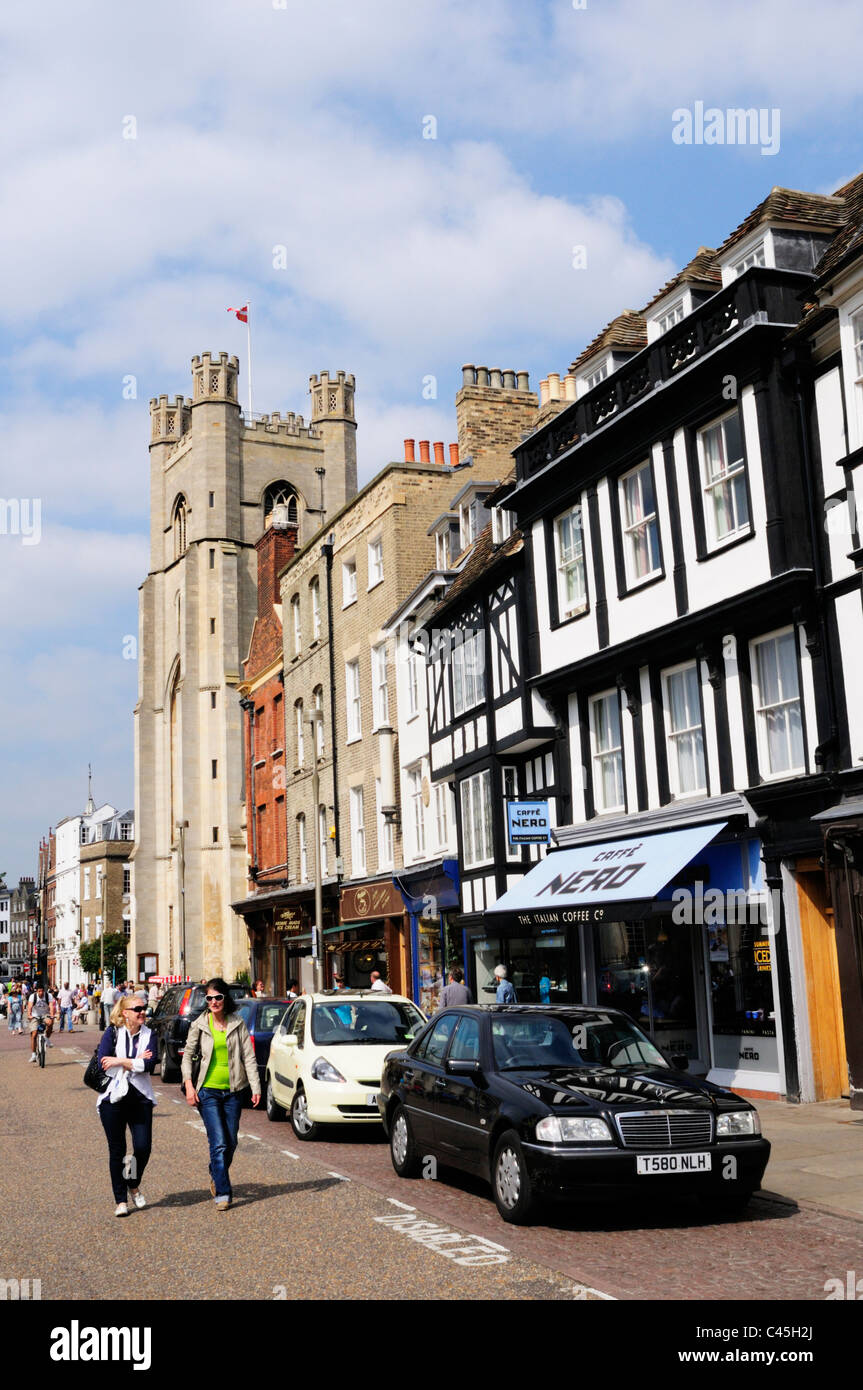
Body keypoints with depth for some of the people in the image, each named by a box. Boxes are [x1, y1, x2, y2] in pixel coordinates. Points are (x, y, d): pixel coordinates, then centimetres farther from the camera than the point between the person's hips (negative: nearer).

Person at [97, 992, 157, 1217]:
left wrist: (120, 1061, -15)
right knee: (117, 1150, 4)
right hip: (113, 1097, -1)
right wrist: (136, 1062, -12)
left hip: (140, 1097, 1)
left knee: (143, 1147, -6)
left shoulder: (148, 1035, 4)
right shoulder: (112, 1033, 1)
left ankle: (134, 1186, 22)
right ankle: (121, 1200, 14)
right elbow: (102, 1062, -12)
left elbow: (150, 1064, -11)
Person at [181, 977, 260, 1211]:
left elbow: (249, 1056, 1)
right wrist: (189, 1085, -5)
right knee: (219, 1143, -10)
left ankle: (216, 1175, 36)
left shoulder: (238, 1024, 2)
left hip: (233, 1090, 2)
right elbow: (188, 1055, 7)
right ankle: (222, 1193, -5)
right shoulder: (199, 1025, 1)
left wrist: (255, 1087, -6)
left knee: (231, 1142, 9)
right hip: (207, 1091, -2)